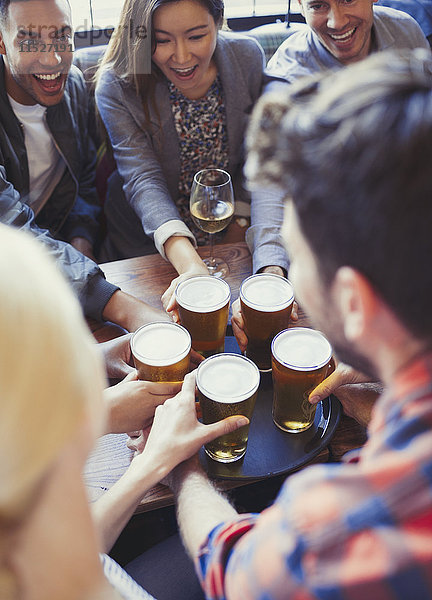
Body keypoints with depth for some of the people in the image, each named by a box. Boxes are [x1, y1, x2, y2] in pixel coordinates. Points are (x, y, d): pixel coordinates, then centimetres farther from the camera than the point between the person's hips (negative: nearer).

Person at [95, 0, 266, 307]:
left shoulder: (248, 57, -10)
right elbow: (142, 179, -30)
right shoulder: (118, 86, -19)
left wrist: (241, 221, -5)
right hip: (146, 244, -2)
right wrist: (190, 264, -44)